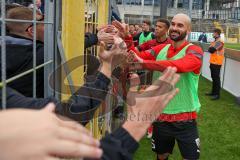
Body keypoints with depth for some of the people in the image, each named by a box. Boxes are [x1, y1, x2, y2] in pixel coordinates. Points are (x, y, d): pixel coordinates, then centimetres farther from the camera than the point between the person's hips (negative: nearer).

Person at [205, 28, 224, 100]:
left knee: (216, 78, -6)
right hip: (213, 62, 10)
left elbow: (211, 50, -23)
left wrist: (211, 48, -3)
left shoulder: (220, 42, -16)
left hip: (216, 63, -10)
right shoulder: (215, 41, 16)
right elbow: (210, 50, 14)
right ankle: (213, 92, 25)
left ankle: (217, 94, -2)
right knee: (214, 78, 15)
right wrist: (211, 48, -7)